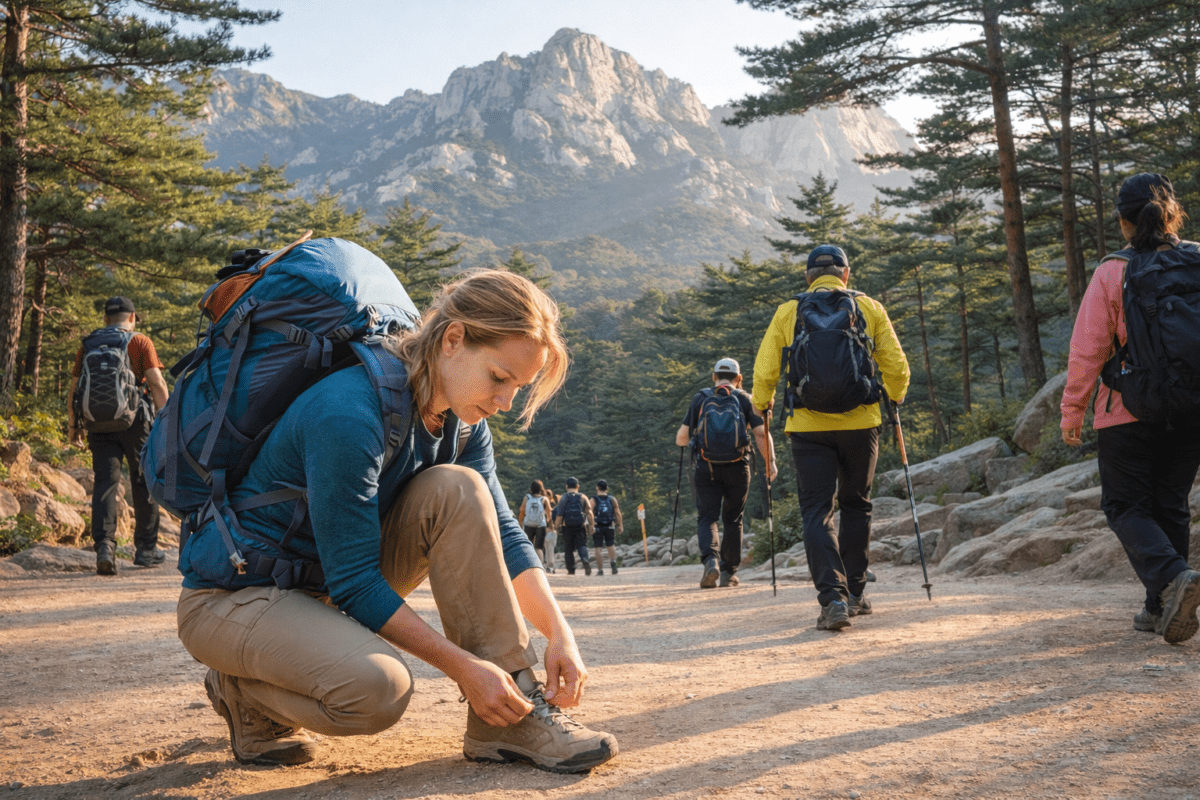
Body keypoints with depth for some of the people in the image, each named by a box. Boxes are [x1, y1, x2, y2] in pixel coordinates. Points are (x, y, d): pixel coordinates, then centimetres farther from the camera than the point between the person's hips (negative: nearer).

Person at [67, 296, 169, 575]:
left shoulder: (87, 345, 10)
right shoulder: (141, 343, 0)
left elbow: (74, 387, 11)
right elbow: (157, 383, -10)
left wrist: (72, 424, 20)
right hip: (134, 420, -3)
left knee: (104, 483, 1)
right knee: (144, 483, 8)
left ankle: (104, 545, -15)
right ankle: (146, 549, 14)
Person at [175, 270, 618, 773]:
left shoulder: (461, 419, -4)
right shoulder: (348, 414, -30)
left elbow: (500, 530, 0)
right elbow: (353, 581, -28)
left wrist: (559, 632, -14)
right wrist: (462, 666, -26)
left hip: (335, 586, 8)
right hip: (233, 595, -7)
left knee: (458, 490, -17)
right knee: (377, 686, -35)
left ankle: (509, 716, -13)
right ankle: (246, 693, -1)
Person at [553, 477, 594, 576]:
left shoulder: (563, 498, 0)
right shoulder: (583, 497, 4)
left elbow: (559, 514, -6)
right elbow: (589, 512, -2)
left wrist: (556, 525, 2)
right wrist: (591, 525, 1)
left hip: (567, 527, -1)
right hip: (580, 527, 1)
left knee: (568, 548, 8)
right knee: (582, 545, 3)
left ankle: (571, 569, 7)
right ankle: (585, 560, -26)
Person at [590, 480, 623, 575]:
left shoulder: (593, 500, -4)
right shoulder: (612, 499, 4)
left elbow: (590, 514, -11)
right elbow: (618, 513, 2)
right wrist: (620, 525, 6)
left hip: (598, 527, -2)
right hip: (610, 526, 2)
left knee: (598, 548, 3)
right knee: (611, 545, 14)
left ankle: (600, 569, 2)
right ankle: (613, 561, -12)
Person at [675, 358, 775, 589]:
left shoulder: (700, 398, 9)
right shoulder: (745, 399, 8)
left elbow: (681, 438, 7)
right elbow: (761, 434, -3)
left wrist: (685, 440, 29)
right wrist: (770, 461, 8)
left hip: (705, 467, 0)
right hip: (737, 466, 0)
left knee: (706, 516, 2)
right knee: (733, 519, 13)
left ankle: (709, 559, -23)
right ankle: (729, 571, 15)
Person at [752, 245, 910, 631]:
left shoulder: (787, 312, 3)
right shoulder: (869, 307, 5)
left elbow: (764, 370, 0)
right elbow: (896, 365, 5)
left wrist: (762, 404, 18)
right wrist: (894, 397, 24)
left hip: (809, 426, -1)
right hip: (860, 423, 2)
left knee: (817, 512, 1)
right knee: (856, 506, 18)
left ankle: (833, 597, -13)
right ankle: (855, 592, 25)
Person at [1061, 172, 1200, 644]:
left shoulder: (1111, 273, -9)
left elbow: (1088, 350, -9)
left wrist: (1072, 412, -1)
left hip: (1127, 412, -4)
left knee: (1125, 506, 8)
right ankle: (1161, 609, 19)